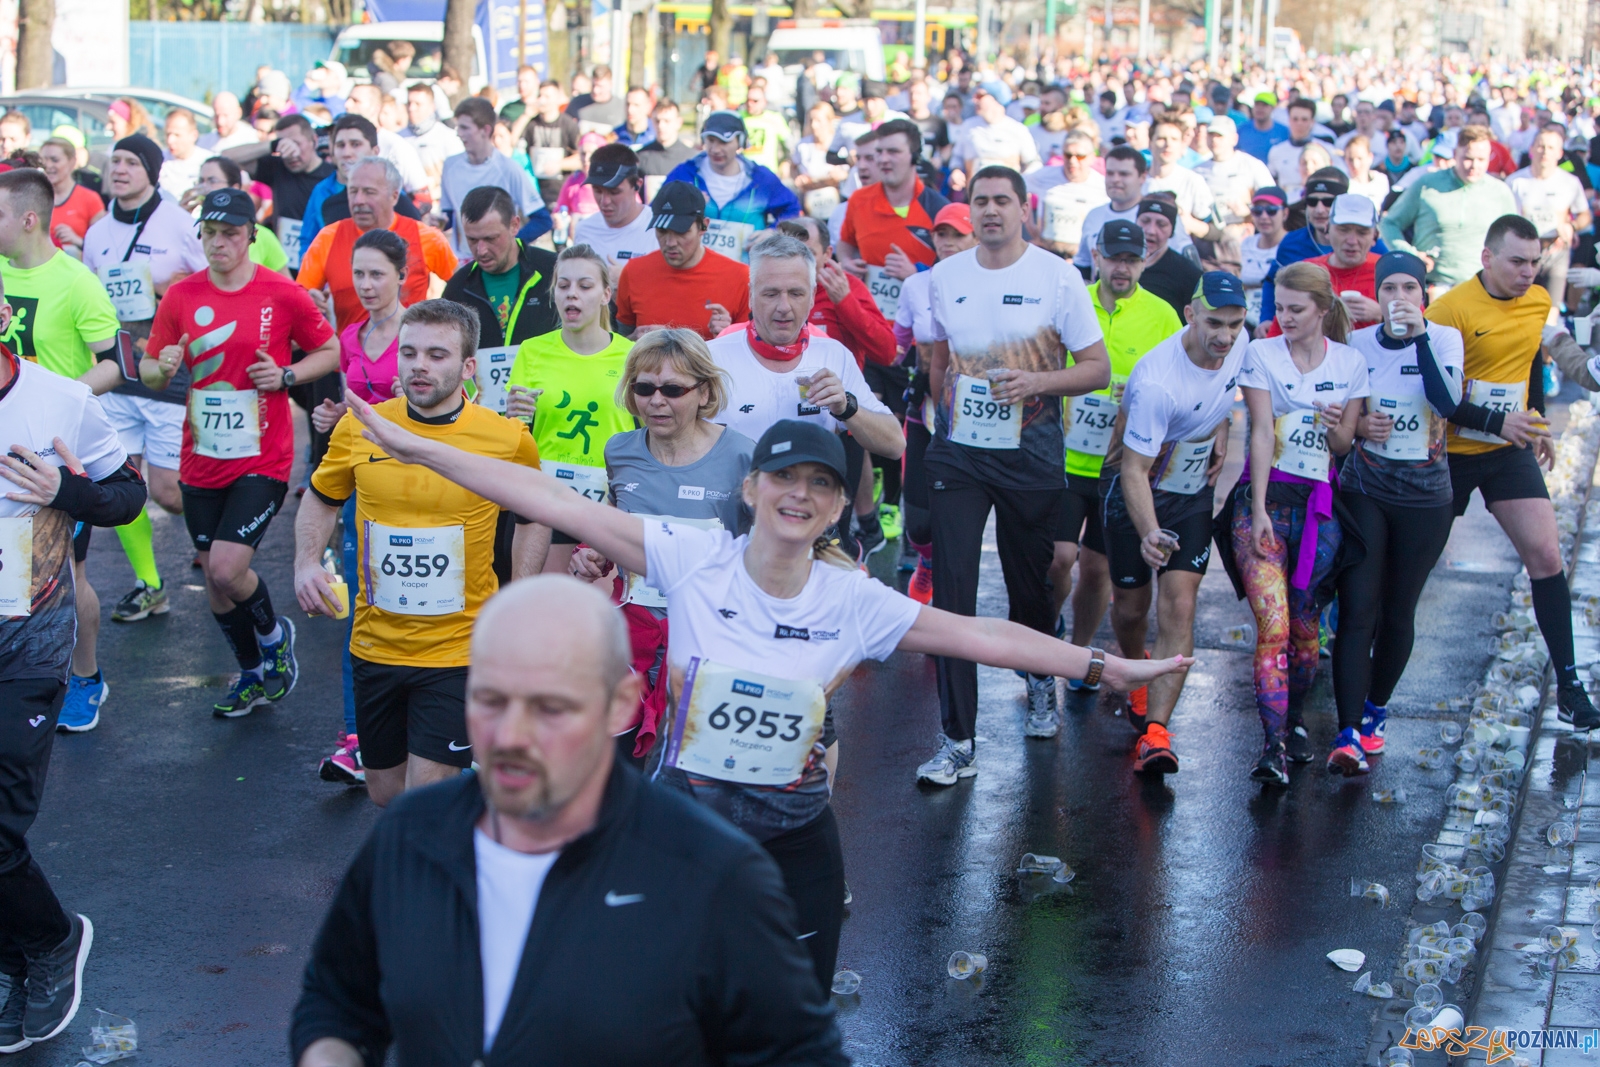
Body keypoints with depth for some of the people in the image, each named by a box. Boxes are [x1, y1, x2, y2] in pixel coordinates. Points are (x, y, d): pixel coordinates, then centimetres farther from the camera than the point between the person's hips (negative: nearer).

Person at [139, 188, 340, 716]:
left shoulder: (282, 294, -7)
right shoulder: (182, 296, 1)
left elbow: (330, 351, 5)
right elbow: (149, 370, 8)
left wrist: (286, 375, -12)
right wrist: (163, 367, -15)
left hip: (262, 459, -4)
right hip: (201, 460, 4)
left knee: (226, 569, -16)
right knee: (213, 580, 11)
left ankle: (273, 634, 16)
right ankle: (252, 675, 34)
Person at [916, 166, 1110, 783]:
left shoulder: (1057, 277, -5)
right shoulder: (945, 278, 4)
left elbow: (1098, 367, -5)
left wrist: (1039, 381, -20)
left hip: (1032, 455, -2)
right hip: (957, 454, 2)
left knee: (1029, 582, 11)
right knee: (952, 591, -7)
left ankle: (1041, 683, 44)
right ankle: (957, 742, -4)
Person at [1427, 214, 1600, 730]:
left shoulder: (1539, 302, 1)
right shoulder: (1450, 309, -18)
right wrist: (1496, 421, -23)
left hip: (1510, 451, 4)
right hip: (1451, 451, -4)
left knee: (1545, 554, -7)